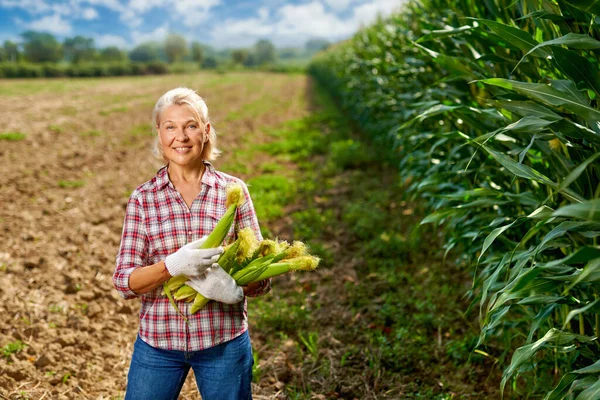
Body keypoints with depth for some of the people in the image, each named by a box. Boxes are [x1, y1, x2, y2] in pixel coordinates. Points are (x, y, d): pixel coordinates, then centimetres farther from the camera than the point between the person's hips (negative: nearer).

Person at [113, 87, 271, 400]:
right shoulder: (143, 199, -1)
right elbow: (124, 281, -7)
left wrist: (235, 288, -25)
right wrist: (172, 265, -26)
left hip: (224, 341, 0)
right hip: (158, 341, 1)